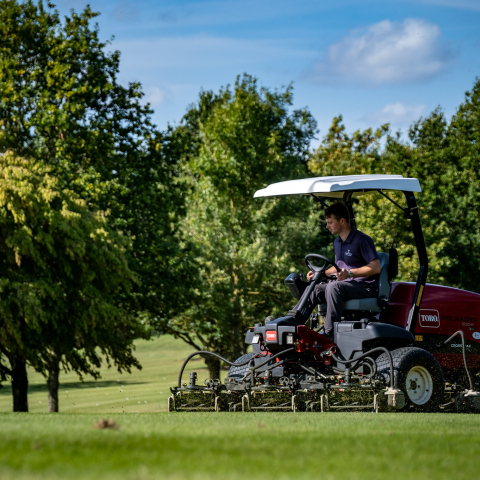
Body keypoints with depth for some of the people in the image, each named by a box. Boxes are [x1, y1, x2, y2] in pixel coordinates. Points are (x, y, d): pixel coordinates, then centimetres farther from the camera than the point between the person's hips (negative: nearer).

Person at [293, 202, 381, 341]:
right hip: (346, 284, 9)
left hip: (366, 287, -9)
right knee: (314, 290, -9)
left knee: (333, 286, -33)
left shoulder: (361, 240, -12)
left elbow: (376, 267, -19)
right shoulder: (337, 242, 16)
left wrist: (349, 273, -27)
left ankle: (330, 334, -35)